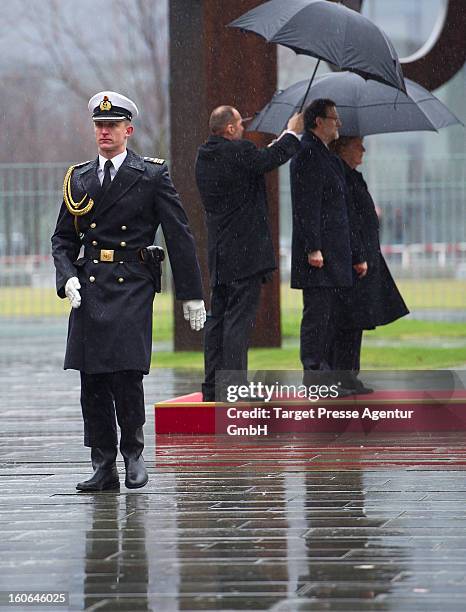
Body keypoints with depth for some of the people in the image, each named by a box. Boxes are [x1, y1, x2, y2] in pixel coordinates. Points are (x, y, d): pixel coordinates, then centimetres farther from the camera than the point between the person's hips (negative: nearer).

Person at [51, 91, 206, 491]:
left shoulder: (152, 176, 3)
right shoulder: (78, 179, 13)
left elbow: (179, 236, 3)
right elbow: (62, 239, 18)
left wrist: (191, 295, 0)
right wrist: (68, 277, -2)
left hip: (132, 289, -4)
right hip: (88, 291, 4)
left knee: (127, 375, -13)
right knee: (92, 383, 2)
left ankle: (133, 454, 7)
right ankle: (104, 468, 9)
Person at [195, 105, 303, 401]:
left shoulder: (204, 156, 10)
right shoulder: (238, 152, -15)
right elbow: (272, 158, -4)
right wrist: (292, 133, 12)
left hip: (219, 254, 8)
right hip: (245, 252, -8)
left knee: (218, 319, 12)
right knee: (239, 319, -7)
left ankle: (212, 388, 15)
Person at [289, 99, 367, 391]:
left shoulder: (328, 158, 22)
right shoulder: (308, 154, -8)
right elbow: (307, 206, -18)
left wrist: (357, 255, 24)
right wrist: (313, 248, -25)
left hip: (337, 255, 10)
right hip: (319, 253, -10)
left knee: (333, 314, 9)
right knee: (317, 313, -9)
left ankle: (326, 373, 11)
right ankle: (314, 373, -9)